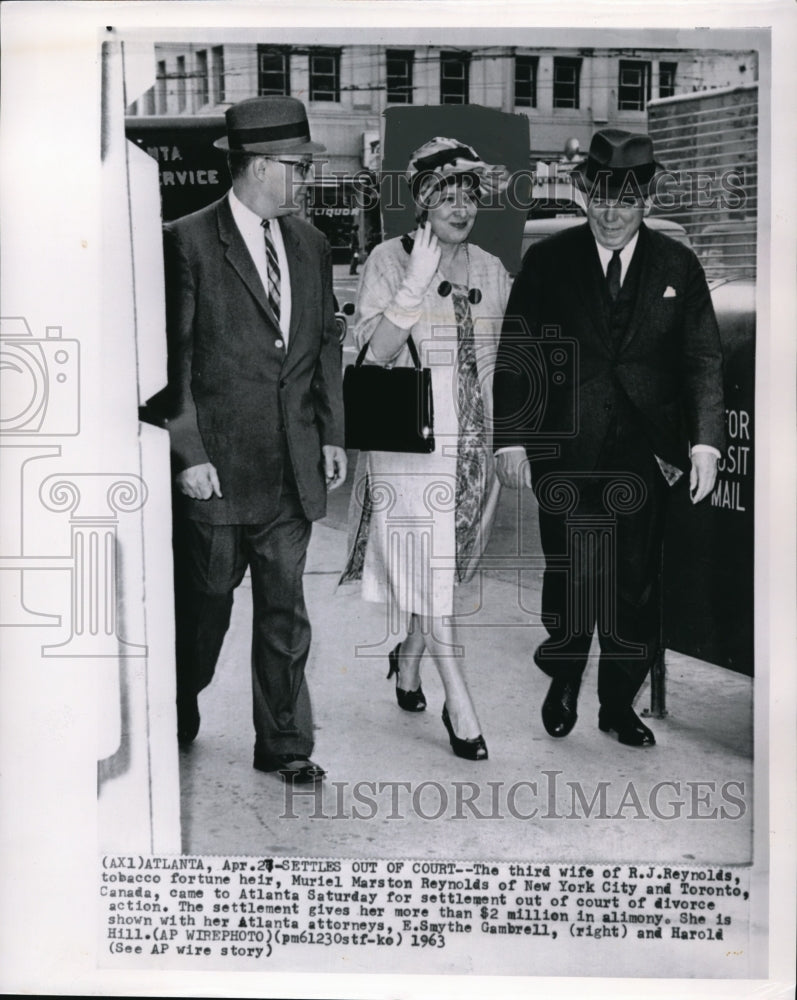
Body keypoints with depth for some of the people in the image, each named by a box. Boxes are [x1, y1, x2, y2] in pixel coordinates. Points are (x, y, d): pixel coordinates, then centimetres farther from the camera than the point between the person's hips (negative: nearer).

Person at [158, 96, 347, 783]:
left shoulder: (309, 244, 11)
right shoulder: (188, 243, -7)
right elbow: (173, 358, -8)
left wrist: (332, 434, 10)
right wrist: (188, 453, -12)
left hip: (293, 466, 4)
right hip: (217, 465, -4)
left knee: (285, 610, 9)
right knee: (204, 604, 11)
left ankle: (284, 744, 22)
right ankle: (178, 720, 37)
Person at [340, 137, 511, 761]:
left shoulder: (491, 269, 10)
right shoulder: (389, 260, -4)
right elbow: (375, 353, -12)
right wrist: (416, 284, -21)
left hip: (473, 443, 5)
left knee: (447, 566, 13)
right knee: (429, 571, -5)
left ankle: (408, 661, 36)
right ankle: (460, 705, 2)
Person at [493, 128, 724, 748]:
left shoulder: (678, 267, 5)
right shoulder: (547, 262, 3)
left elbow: (704, 360, 3)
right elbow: (515, 356, 1)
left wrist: (705, 441, -8)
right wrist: (511, 438, -6)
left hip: (646, 455, 1)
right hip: (565, 456, -1)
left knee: (637, 585, 6)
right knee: (568, 578, 6)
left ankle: (620, 702, 23)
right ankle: (563, 681, 30)